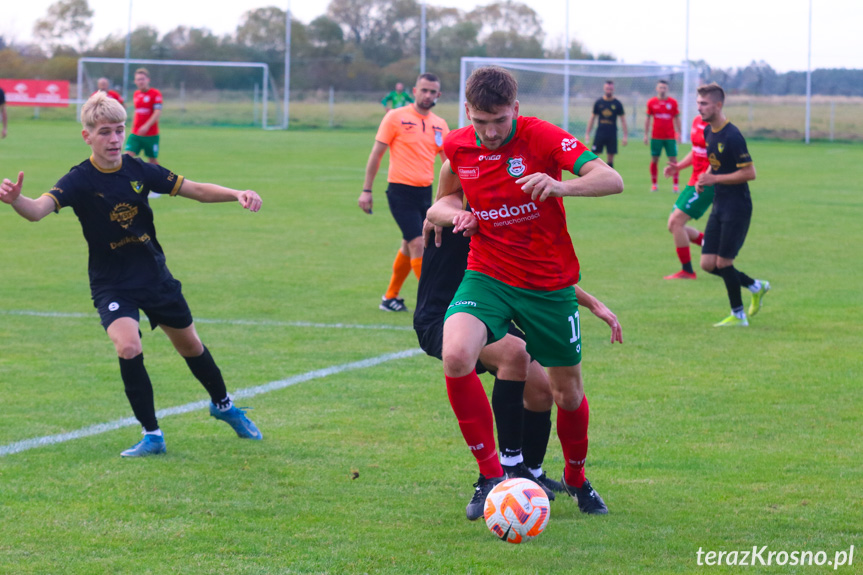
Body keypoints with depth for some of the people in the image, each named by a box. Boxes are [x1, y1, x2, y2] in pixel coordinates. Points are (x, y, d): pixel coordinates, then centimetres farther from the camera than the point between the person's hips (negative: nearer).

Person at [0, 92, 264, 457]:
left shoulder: (138, 170, -8)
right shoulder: (80, 181, -18)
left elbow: (198, 190, 0)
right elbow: (38, 210, -35)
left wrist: (237, 195, -16)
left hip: (156, 276, 4)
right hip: (112, 286, -4)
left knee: (190, 345, 19)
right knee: (128, 347, -27)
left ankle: (223, 406, 47)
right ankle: (152, 436, -10)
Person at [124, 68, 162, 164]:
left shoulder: (155, 94, -7)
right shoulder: (136, 94, 12)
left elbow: (158, 113, -17)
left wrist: (146, 126, -27)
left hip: (151, 134, -5)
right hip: (136, 134, 5)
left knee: (153, 159, 6)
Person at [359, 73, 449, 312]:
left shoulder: (439, 125, 8)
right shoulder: (396, 117, -6)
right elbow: (376, 153, -2)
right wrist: (366, 190, -5)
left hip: (425, 192, 6)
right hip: (401, 191, -6)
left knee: (409, 246, 13)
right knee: (418, 243, -13)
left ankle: (390, 297, 27)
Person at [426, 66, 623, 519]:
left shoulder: (542, 137, -15)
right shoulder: (456, 146, -3)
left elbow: (612, 180, -26)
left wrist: (561, 187, -45)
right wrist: (454, 212, -5)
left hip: (550, 284, -2)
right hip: (487, 276, 2)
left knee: (568, 392, 9)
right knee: (456, 356, -27)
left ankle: (577, 478, 40)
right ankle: (490, 474, -14)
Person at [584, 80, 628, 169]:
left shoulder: (617, 103, 2)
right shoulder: (598, 102, 4)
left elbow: (622, 119, 6)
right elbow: (592, 118, 10)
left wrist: (625, 135, 1)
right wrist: (587, 134, 7)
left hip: (612, 134, 0)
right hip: (600, 133, 0)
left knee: (611, 157, 2)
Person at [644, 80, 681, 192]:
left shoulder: (673, 102, 3)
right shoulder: (651, 102, 3)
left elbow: (677, 118, 10)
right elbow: (647, 119, 9)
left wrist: (678, 133, 4)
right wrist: (646, 134, 5)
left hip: (670, 136, 0)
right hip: (656, 136, 0)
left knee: (673, 160, -4)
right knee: (654, 159, 2)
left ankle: (676, 185, -1)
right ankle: (654, 184, 12)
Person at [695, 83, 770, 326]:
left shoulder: (732, 136, -19)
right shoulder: (708, 132, 8)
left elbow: (749, 173, -20)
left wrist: (714, 178, -19)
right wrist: (704, 179, 4)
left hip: (737, 208, -9)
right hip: (719, 206, 9)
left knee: (723, 262, -5)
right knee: (708, 264, 5)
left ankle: (738, 315, 12)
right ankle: (756, 286, 24)